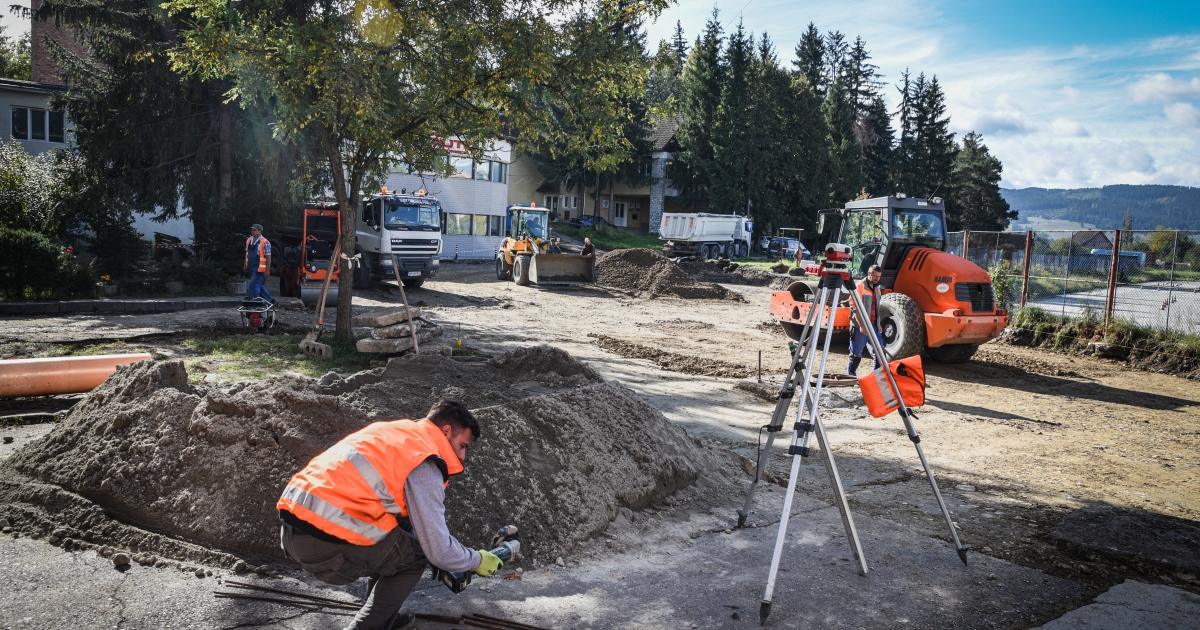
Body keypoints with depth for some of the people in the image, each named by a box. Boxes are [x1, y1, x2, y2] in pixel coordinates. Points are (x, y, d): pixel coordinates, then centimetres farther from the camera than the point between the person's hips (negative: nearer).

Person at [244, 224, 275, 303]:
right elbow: (247, 254, 19)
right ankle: (270, 300, 29)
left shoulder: (265, 243, -13)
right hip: (251, 268, 8)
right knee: (259, 286, 17)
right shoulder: (249, 241, 9)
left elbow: (268, 257, -13)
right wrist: (245, 265, 19)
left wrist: (267, 270, -16)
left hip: (260, 269, -8)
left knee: (253, 285, -10)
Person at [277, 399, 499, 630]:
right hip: (324, 542, -9)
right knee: (414, 555, 9)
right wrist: (477, 560, 11)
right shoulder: (424, 463, -8)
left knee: (393, 542, 24)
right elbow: (437, 549, -8)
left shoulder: (399, 433, 18)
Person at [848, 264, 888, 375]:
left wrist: (879, 325, 15)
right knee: (856, 354, -1)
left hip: (874, 325, 7)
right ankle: (850, 377, 10)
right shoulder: (860, 286, -9)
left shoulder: (877, 287, 15)